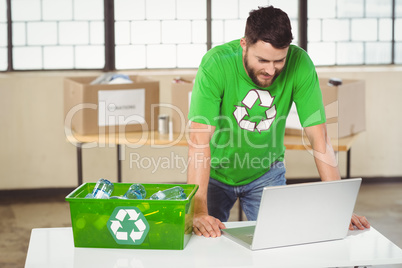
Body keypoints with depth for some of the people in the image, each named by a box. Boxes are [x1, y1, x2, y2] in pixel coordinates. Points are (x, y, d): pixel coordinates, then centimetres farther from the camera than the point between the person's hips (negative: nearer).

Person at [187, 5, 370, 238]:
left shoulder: (299, 63, -24)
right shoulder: (216, 64, -30)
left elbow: (319, 136, -22)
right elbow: (200, 139, -35)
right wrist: (199, 213, -42)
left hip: (266, 173, 2)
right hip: (216, 171, -2)